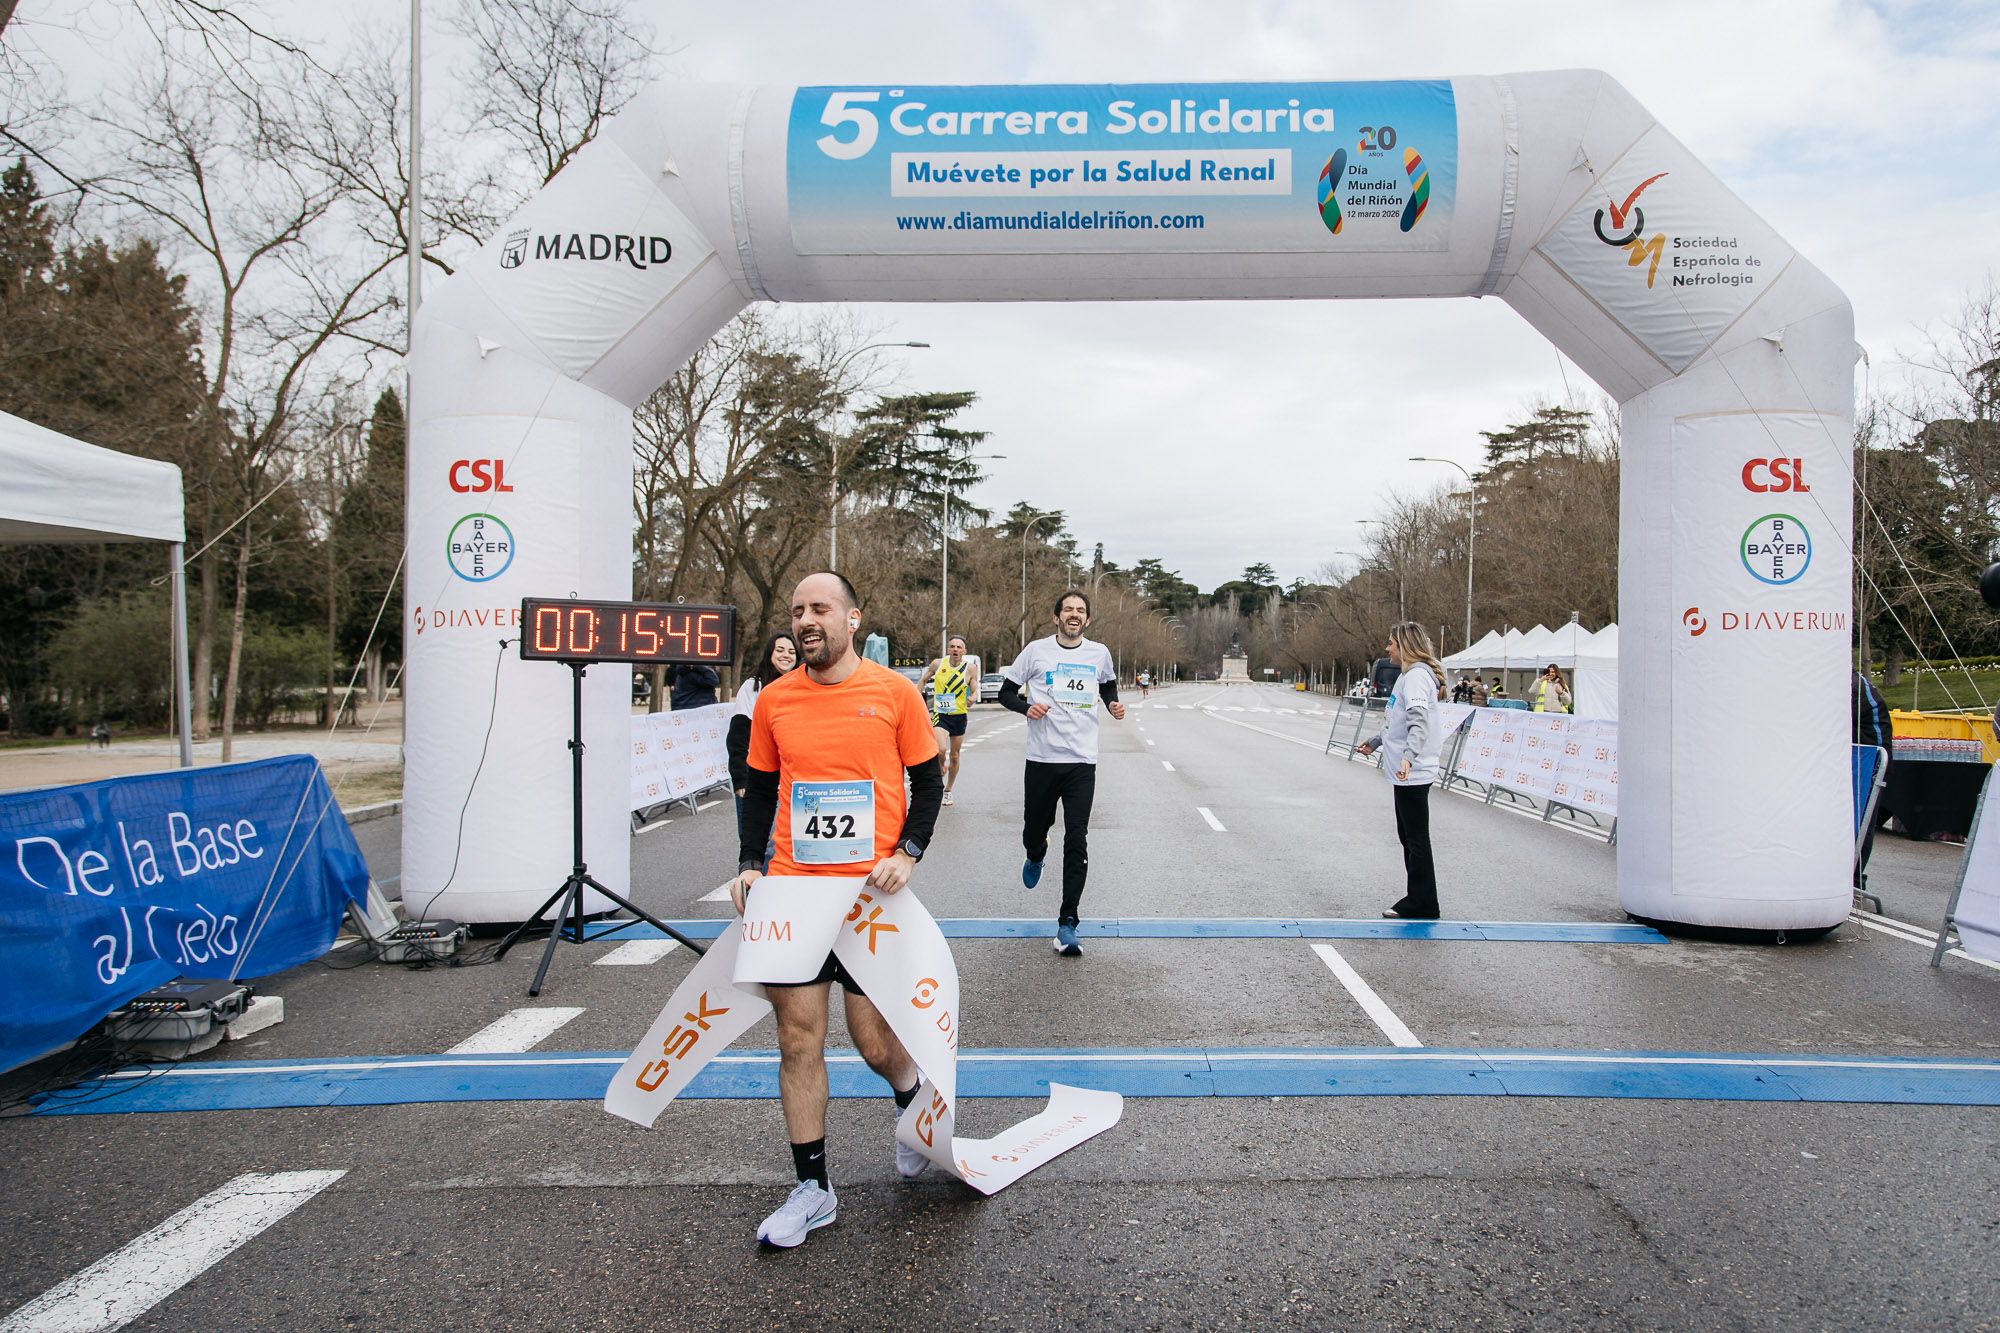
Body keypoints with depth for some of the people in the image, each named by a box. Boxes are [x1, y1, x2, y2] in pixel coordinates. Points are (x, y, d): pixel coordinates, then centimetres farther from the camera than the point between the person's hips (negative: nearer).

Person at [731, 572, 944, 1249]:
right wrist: (748, 865, 2)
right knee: (798, 1039, 5)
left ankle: (915, 1106, 38)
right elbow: (760, 789, 13)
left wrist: (908, 853, -10)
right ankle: (812, 1188, 19)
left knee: (875, 1041, 3)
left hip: (872, 889, -2)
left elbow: (928, 779, 3)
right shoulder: (773, 699, 4)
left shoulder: (894, 691, -3)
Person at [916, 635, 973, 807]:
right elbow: (923, 679, 12)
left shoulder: (969, 669, -4)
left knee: (954, 756, 11)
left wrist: (971, 700, -19)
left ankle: (948, 791, 29)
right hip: (940, 715, -2)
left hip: (959, 716, 2)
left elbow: (974, 691, 3)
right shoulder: (938, 663, -4)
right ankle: (941, 766, 8)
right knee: (941, 749, -26)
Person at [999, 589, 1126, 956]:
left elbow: (1108, 686, 27)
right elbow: (1006, 693, 6)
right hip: (1041, 760, 0)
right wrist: (1026, 706, -14)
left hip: (1082, 761, 0)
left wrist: (1113, 705, 5)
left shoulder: (1099, 653, 7)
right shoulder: (1036, 650, 1)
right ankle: (1036, 857, 50)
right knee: (1034, 832, 11)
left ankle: (1067, 923, -2)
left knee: (1077, 842, -7)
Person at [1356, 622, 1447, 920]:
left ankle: (1423, 906, 4)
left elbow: (1419, 721, -31)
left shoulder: (1417, 676, -16)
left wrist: (1409, 755, -44)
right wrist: (1375, 741, 39)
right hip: (1407, 772, 11)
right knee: (1408, 837, 17)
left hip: (1413, 773, -11)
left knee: (1416, 839, -3)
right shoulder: (1409, 674, 16)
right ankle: (1416, 899, 26)